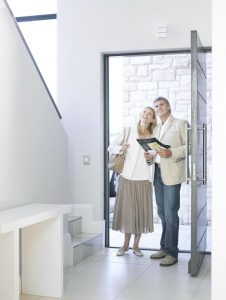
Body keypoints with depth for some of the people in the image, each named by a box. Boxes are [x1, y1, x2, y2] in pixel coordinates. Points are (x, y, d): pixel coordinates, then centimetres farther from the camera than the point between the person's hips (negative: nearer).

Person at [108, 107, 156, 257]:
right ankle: (125, 244, 16)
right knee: (127, 210, 1)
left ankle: (136, 245, 17)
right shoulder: (128, 131, 5)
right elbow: (111, 148, 4)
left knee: (142, 211, 4)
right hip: (128, 177, -2)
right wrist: (120, 148, -16)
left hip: (144, 179, 2)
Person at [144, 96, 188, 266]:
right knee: (162, 212, 10)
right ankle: (164, 247, 19)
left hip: (172, 173, -6)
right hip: (158, 173, 7)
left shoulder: (180, 124, 1)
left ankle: (172, 252, -2)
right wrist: (150, 156, 2)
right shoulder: (156, 128, 20)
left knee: (170, 212, -8)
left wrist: (171, 153, -20)